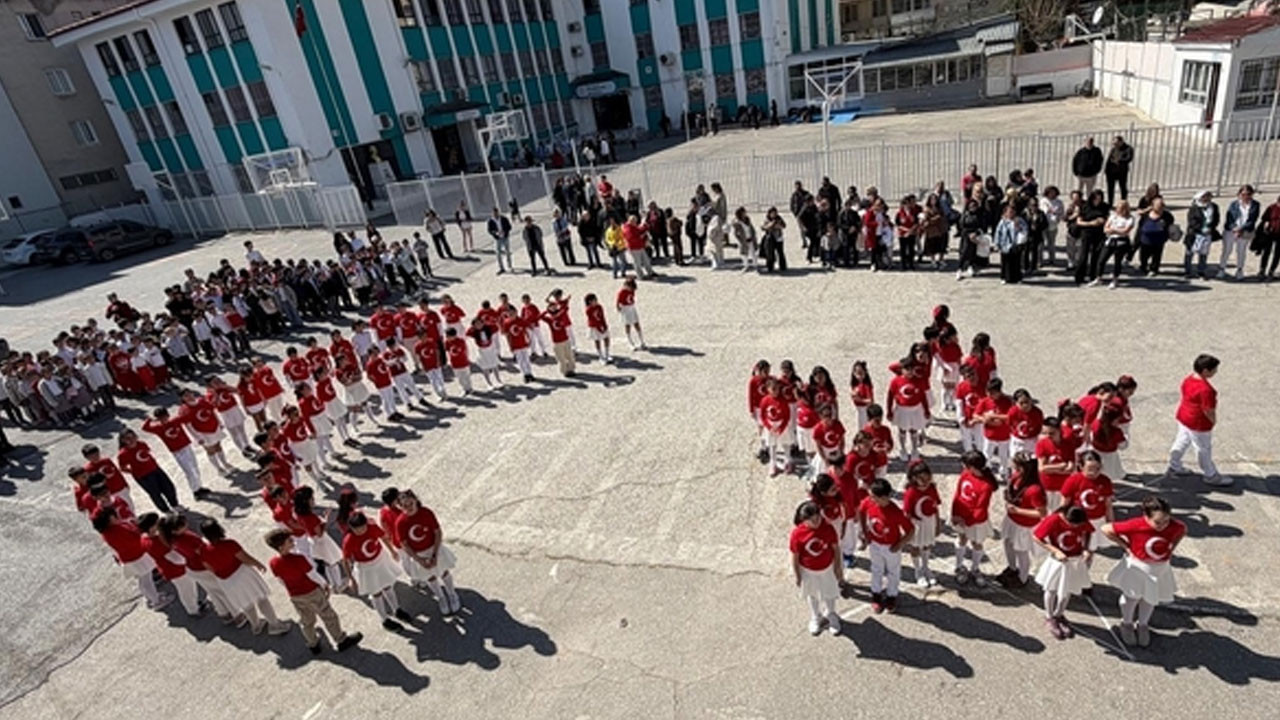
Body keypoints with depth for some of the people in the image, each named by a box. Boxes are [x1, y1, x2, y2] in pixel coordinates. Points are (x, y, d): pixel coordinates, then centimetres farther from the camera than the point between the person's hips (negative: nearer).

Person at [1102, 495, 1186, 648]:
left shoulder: (1175, 526, -24)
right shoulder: (1135, 526, -34)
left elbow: (1183, 530, 3)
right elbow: (1106, 529, -26)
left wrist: (1171, 549, -5)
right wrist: (1125, 546, -19)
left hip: (1159, 568, 3)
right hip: (1136, 566, -3)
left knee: (1150, 599, 22)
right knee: (1132, 596, 16)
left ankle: (1142, 625, 48)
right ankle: (1126, 624, 42)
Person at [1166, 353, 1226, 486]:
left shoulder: (1188, 379, -4)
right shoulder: (1205, 389, -31)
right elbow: (1208, 410, -25)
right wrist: (1213, 421, -5)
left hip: (1183, 418, 9)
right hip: (1199, 424, -8)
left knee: (1181, 442, 23)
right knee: (1204, 450, 10)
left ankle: (1174, 468, 38)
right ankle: (1211, 477, 29)